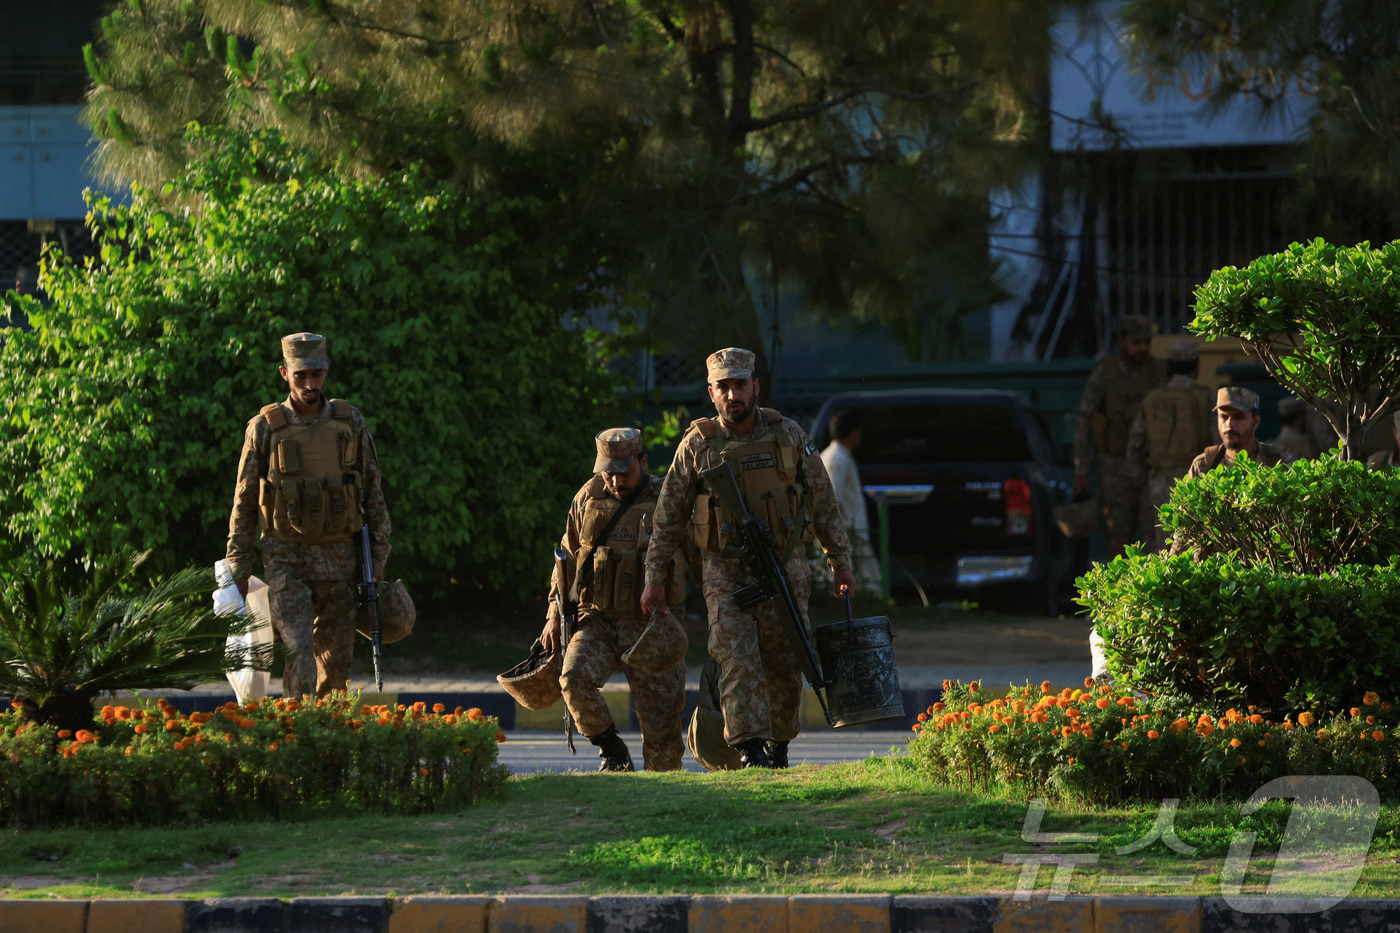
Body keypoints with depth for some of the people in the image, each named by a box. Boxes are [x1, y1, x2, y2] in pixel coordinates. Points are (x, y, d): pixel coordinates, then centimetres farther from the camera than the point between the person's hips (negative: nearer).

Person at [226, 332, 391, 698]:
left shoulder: (350, 422, 1)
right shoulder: (265, 428, -5)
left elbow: (373, 490, 7)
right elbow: (244, 501, 0)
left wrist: (379, 554, 2)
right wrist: (238, 568, -1)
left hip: (337, 557, 3)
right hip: (286, 558, -3)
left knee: (336, 657, 8)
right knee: (298, 650, -16)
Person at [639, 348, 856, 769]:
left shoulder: (788, 434, -1)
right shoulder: (698, 445, -4)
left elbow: (823, 501, 7)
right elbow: (669, 514, 4)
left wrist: (840, 560, 7)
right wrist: (655, 576, 2)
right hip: (726, 571, -1)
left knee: (785, 663, 3)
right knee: (736, 656, -16)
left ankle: (778, 744, 24)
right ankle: (750, 749, -21)